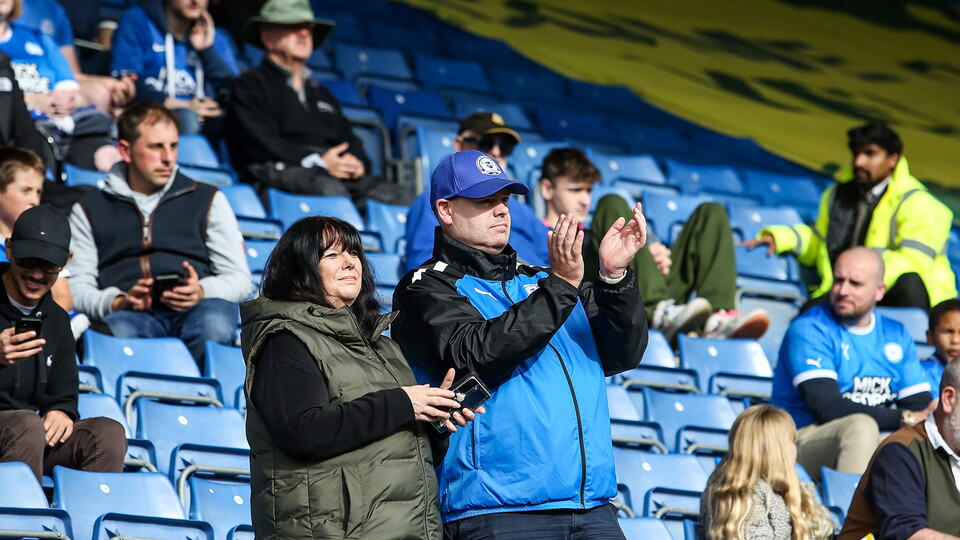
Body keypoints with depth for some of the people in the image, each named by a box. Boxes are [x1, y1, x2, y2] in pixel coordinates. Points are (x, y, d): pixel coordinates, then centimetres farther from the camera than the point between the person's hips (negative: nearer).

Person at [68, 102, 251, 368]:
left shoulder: (208, 199, 23)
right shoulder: (90, 209, 22)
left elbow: (240, 279, 17)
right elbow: (76, 288, 13)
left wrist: (202, 291, -7)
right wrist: (118, 302, -9)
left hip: (195, 309, 1)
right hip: (130, 315, -1)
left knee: (215, 322, -37)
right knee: (119, 329, -39)